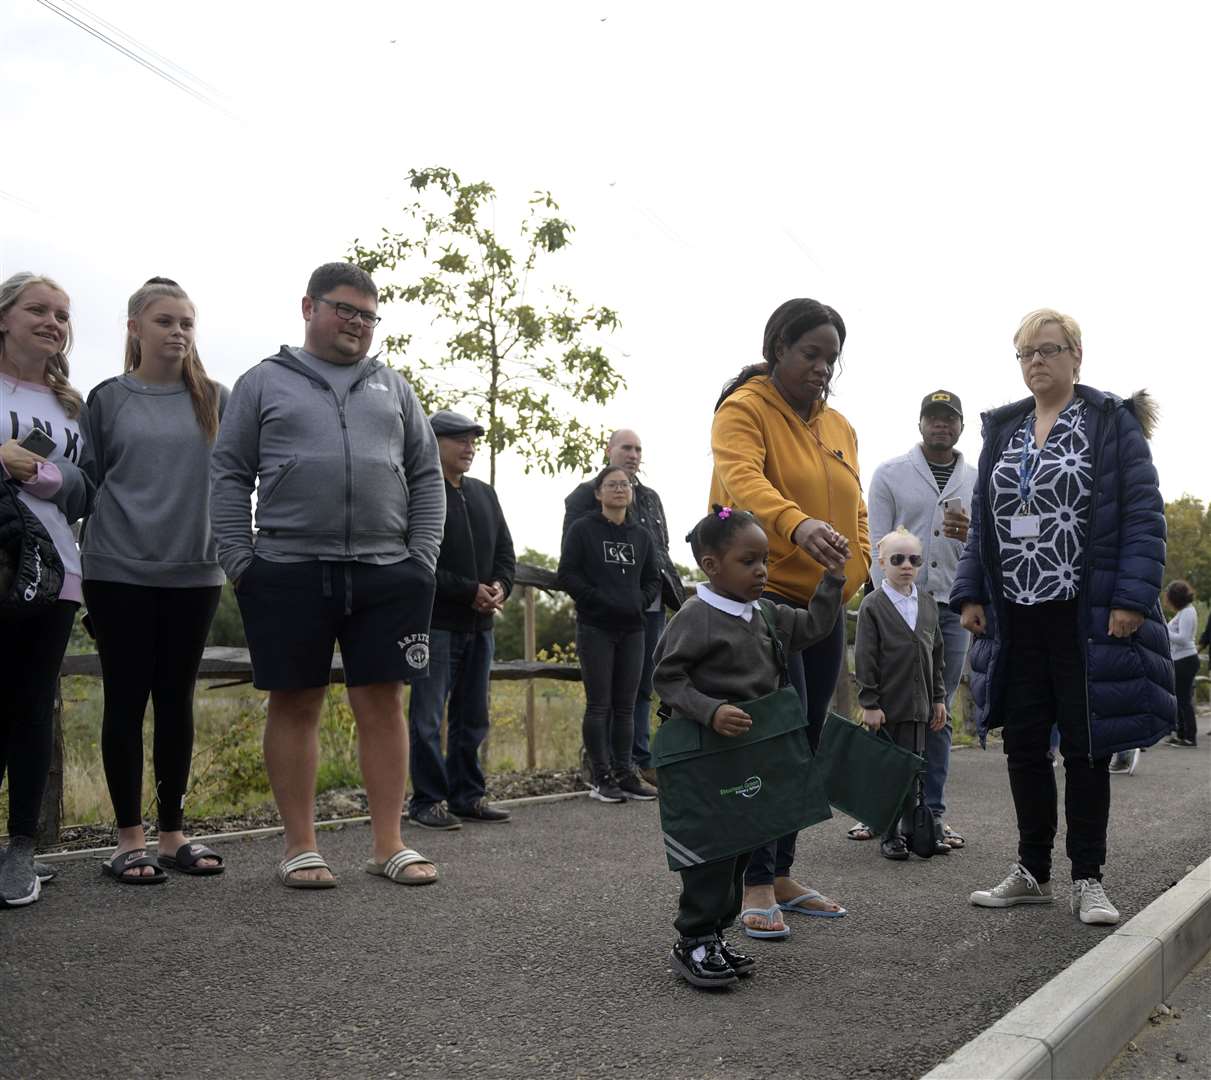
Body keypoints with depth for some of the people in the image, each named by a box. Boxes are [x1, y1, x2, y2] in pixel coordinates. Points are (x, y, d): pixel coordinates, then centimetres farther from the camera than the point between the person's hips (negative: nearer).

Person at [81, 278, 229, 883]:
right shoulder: (107, 400, 5)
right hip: (119, 575, -1)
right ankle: (129, 839, 11)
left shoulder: (215, 401, 8)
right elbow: (86, 485, 7)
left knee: (177, 702, 7)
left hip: (194, 575, 1)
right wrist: (88, 564, 4)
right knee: (126, 701, 2)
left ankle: (172, 834, 17)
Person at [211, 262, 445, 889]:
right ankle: (300, 848, 15)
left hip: (387, 575, 2)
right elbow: (228, 477, 5)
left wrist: (422, 556, 3)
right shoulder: (264, 382, 9)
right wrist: (239, 561, -4)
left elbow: (427, 478, 14)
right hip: (288, 572, -2)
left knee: (382, 703, 3)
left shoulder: (393, 387, 16)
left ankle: (389, 845, 11)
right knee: (295, 705, 4)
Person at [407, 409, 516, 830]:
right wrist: (469, 591, -17)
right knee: (428, 717, -2)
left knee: (472, 717, 12)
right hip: (436, 622, -7)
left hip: (480, 624, 7)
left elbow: (505, 550, 16)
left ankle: (467, 795, 20)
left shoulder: (484, 494, 15)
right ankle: (427, 801, 5)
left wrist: (500, 586, -4)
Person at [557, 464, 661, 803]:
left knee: (625, 706, 7)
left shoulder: (640, 534, 13)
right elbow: (566, 575, -7)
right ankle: (601, 778, 4)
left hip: (631, 629, 5)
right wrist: (599, 599, -15)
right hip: (595, 628, -4)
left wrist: (642, 601, -2)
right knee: (599, 704, -2)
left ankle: (624, 773, 14)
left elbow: (653, 580, 17)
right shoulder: (582, 529, -1)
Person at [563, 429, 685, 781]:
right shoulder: (588, 494, 0)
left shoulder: (651, 497, 21)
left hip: (652, 603, 6)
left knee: (643, 684, 11)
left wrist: (672, 587, 10)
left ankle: (641, 759, 18)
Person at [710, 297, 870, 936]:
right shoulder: (744, 409, -6)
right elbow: (741, 478, -27)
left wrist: (859, 564, 5)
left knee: (805, 742, 11)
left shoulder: (839, 427, 17)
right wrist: (797, 524, -45)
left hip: (823, 607, 8)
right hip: (761, 597, -7)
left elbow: (855, 510, 22)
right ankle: (755, 883, -2)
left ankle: (781, 875, 21)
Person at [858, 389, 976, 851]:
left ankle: (932, 813, 13)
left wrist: (970, 534, -13)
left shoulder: (977, 481, 12)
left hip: (952, 608, 3)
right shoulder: (890, 474, 5)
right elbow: (878, 543, 0)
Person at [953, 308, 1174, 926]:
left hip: (1085, 617, -4)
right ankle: (1032, 873, 22)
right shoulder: (1002, 431, 13)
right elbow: (981, 523, 14)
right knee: (1024, 745, 9)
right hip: (1015, 618, 5)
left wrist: (1131, 598, -16)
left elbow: (1144, 516, -7)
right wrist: (970, 594, 5)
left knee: (1084, 747, 4)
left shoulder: (1112, 423, -1)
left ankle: (1088, 881, 16)